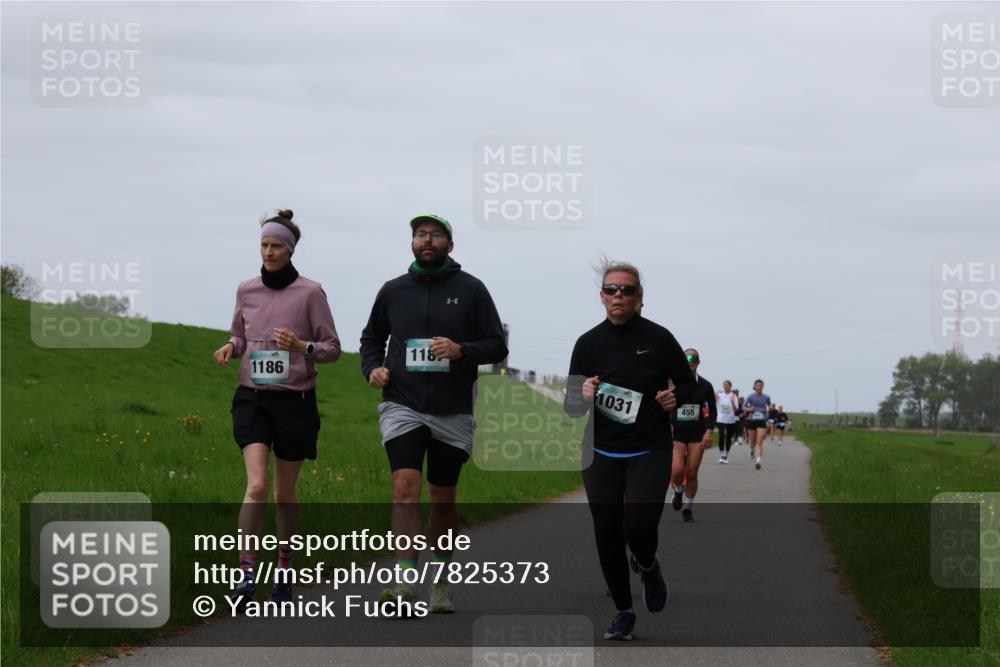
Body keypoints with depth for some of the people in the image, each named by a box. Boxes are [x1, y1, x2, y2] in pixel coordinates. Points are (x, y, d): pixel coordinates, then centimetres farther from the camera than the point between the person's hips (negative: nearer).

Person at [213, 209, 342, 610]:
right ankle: (247, 575, -17)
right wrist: (230, 347, -1)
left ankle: (286, 567, 27)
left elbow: (332, 348, 0)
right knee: (256, 486, -15)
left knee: (285, 492, 8)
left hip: (295, 398, -1)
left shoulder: (310, 292, -4)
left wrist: (302, 346, -20)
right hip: (253, 396, 1)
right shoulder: (246, 290, 6)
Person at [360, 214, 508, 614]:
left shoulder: (470, 289, 3)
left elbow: (497, 346, 2)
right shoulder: (393, 291, 8)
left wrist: (461, 351, -16)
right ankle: (405, 581, -24)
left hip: (452, 414, 0)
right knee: (405, 486, -18)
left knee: (444, 501, 9)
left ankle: (442, 584, 22)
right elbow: (371, 337, 22)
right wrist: (372, 367, 1)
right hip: (402, 406, 0)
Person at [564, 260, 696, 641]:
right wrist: (583, 397, -19)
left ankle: (647, 566, 20)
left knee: (638, 526, -17)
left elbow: (687, 382, 9)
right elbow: (570, 405, 4)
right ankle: (623, 612, 18)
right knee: (607, 534, 1)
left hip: (650, 452, -2)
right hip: (602, 455, 2)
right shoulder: (588, 343, 1)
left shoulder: (658, 338, -4)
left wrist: (675, 398, -13)